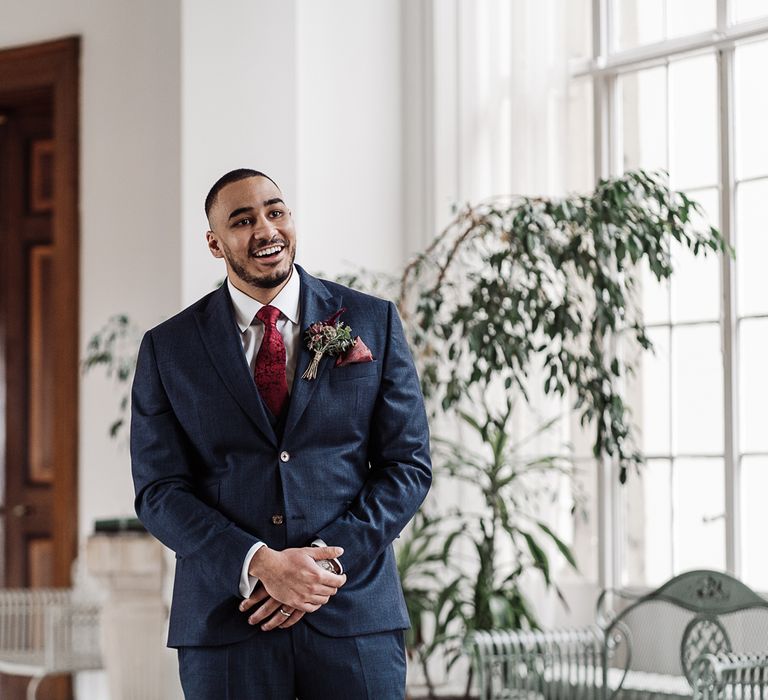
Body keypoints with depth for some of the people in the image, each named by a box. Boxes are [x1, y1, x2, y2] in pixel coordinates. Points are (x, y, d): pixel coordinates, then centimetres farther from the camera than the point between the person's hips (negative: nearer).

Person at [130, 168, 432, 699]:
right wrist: (259, 565, -14)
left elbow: (409, 465, 4)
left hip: (355, 616, 0)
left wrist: (330, 564, -9)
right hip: (225, 624, 0)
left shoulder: (373, 322, 6)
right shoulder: (168, 348, 5)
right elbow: (160, 491, 1)